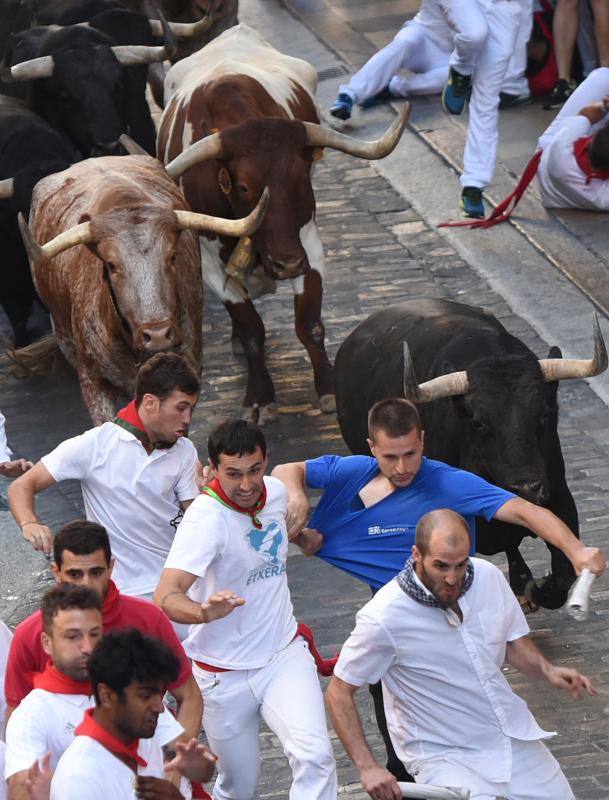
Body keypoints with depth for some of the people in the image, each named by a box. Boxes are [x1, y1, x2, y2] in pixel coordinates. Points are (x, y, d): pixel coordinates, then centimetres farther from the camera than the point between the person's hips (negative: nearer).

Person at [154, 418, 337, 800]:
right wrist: (205, 613, -56)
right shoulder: (206, 518, -23)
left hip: (284, 654, 4)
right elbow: (165, 597, -39)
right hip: (224, 674, -4)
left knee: (316, 756, -21)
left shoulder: (276, 492, -3)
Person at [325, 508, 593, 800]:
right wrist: (368, 767, -21)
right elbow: (339, 693, -12)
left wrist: (547, 670, -10)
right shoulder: (384, 618, -22)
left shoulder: (488, 576, -7)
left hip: (513, 737, 5)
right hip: (443, 755, -5)